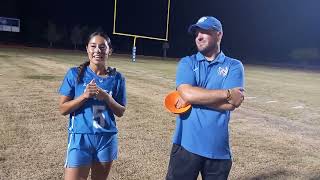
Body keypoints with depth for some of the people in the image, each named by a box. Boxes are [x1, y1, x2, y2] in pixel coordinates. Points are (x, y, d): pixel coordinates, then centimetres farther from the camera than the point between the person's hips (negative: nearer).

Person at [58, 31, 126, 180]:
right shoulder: (75, 74, -4)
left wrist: (107, 97, -14)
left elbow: (120, 112, 3)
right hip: (80, 138, -2)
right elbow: (63, 109, -3)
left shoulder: (117, 78, -1)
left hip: (107, 139, 2)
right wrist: (84, 96, -17)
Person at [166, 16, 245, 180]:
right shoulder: (187, 63, 4)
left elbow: (231, 104, -13)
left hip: (218, 149, 0)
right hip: (186, 145, 0)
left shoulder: (234, 66, 2)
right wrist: (227, 93, -13)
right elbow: (187, 93, -15)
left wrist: (196, 96, -14)